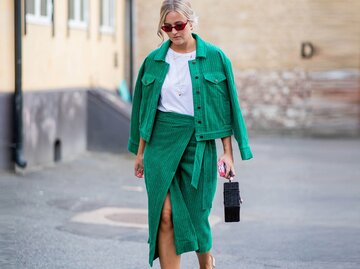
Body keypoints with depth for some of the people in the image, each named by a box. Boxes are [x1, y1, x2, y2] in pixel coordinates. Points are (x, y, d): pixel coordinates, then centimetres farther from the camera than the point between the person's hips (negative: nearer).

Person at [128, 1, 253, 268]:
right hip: (161, 142, 1)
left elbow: (226, 108, 0)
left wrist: (228, 152, -3)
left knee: (195, 212, 7)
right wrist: (140, 152, 13)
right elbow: (144, 110, 12)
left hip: (198, 143, -1)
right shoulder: (154, 61, 6)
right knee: (165, 215, -7)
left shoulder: (214, 57, -1)